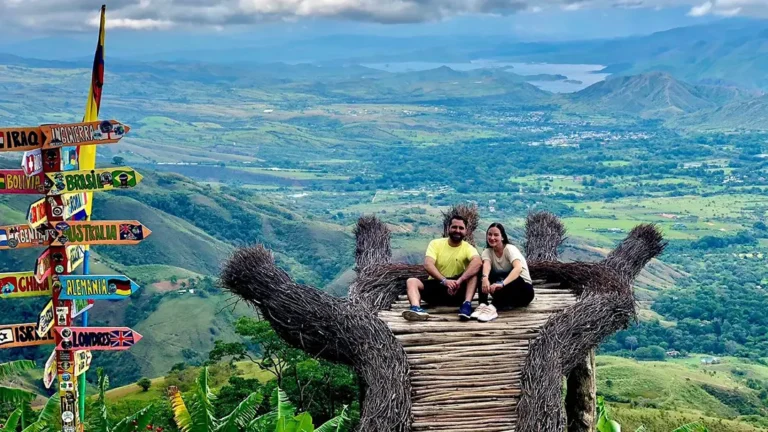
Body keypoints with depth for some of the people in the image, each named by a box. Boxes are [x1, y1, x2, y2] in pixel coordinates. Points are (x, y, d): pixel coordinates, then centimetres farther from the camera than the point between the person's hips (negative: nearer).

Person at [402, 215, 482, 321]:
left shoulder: (468, 248, -3)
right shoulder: (436, 243, 0)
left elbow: (478, 262, -26)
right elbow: (428, 265, -16)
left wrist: (459, 281, -41)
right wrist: (444, 280, -34)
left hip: (457, 290, -1)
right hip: (436, 286, 1)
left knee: (474, 269, -21)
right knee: (411, 281, -23)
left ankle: (467, 304, -36)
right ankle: (416, 309, -53)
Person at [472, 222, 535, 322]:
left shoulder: (510, 249, -17)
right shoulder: (487, 251, -3)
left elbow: (518, 268, -36)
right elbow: (486, 265, -26)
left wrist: (502, 283, -53)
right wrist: (485, 278, -51)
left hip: (524, 289, -5)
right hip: (504, 291, 5)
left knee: (500, 278, -36)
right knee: (483, 273, -20)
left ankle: (493, 307, -54)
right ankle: (482, 305, -33)